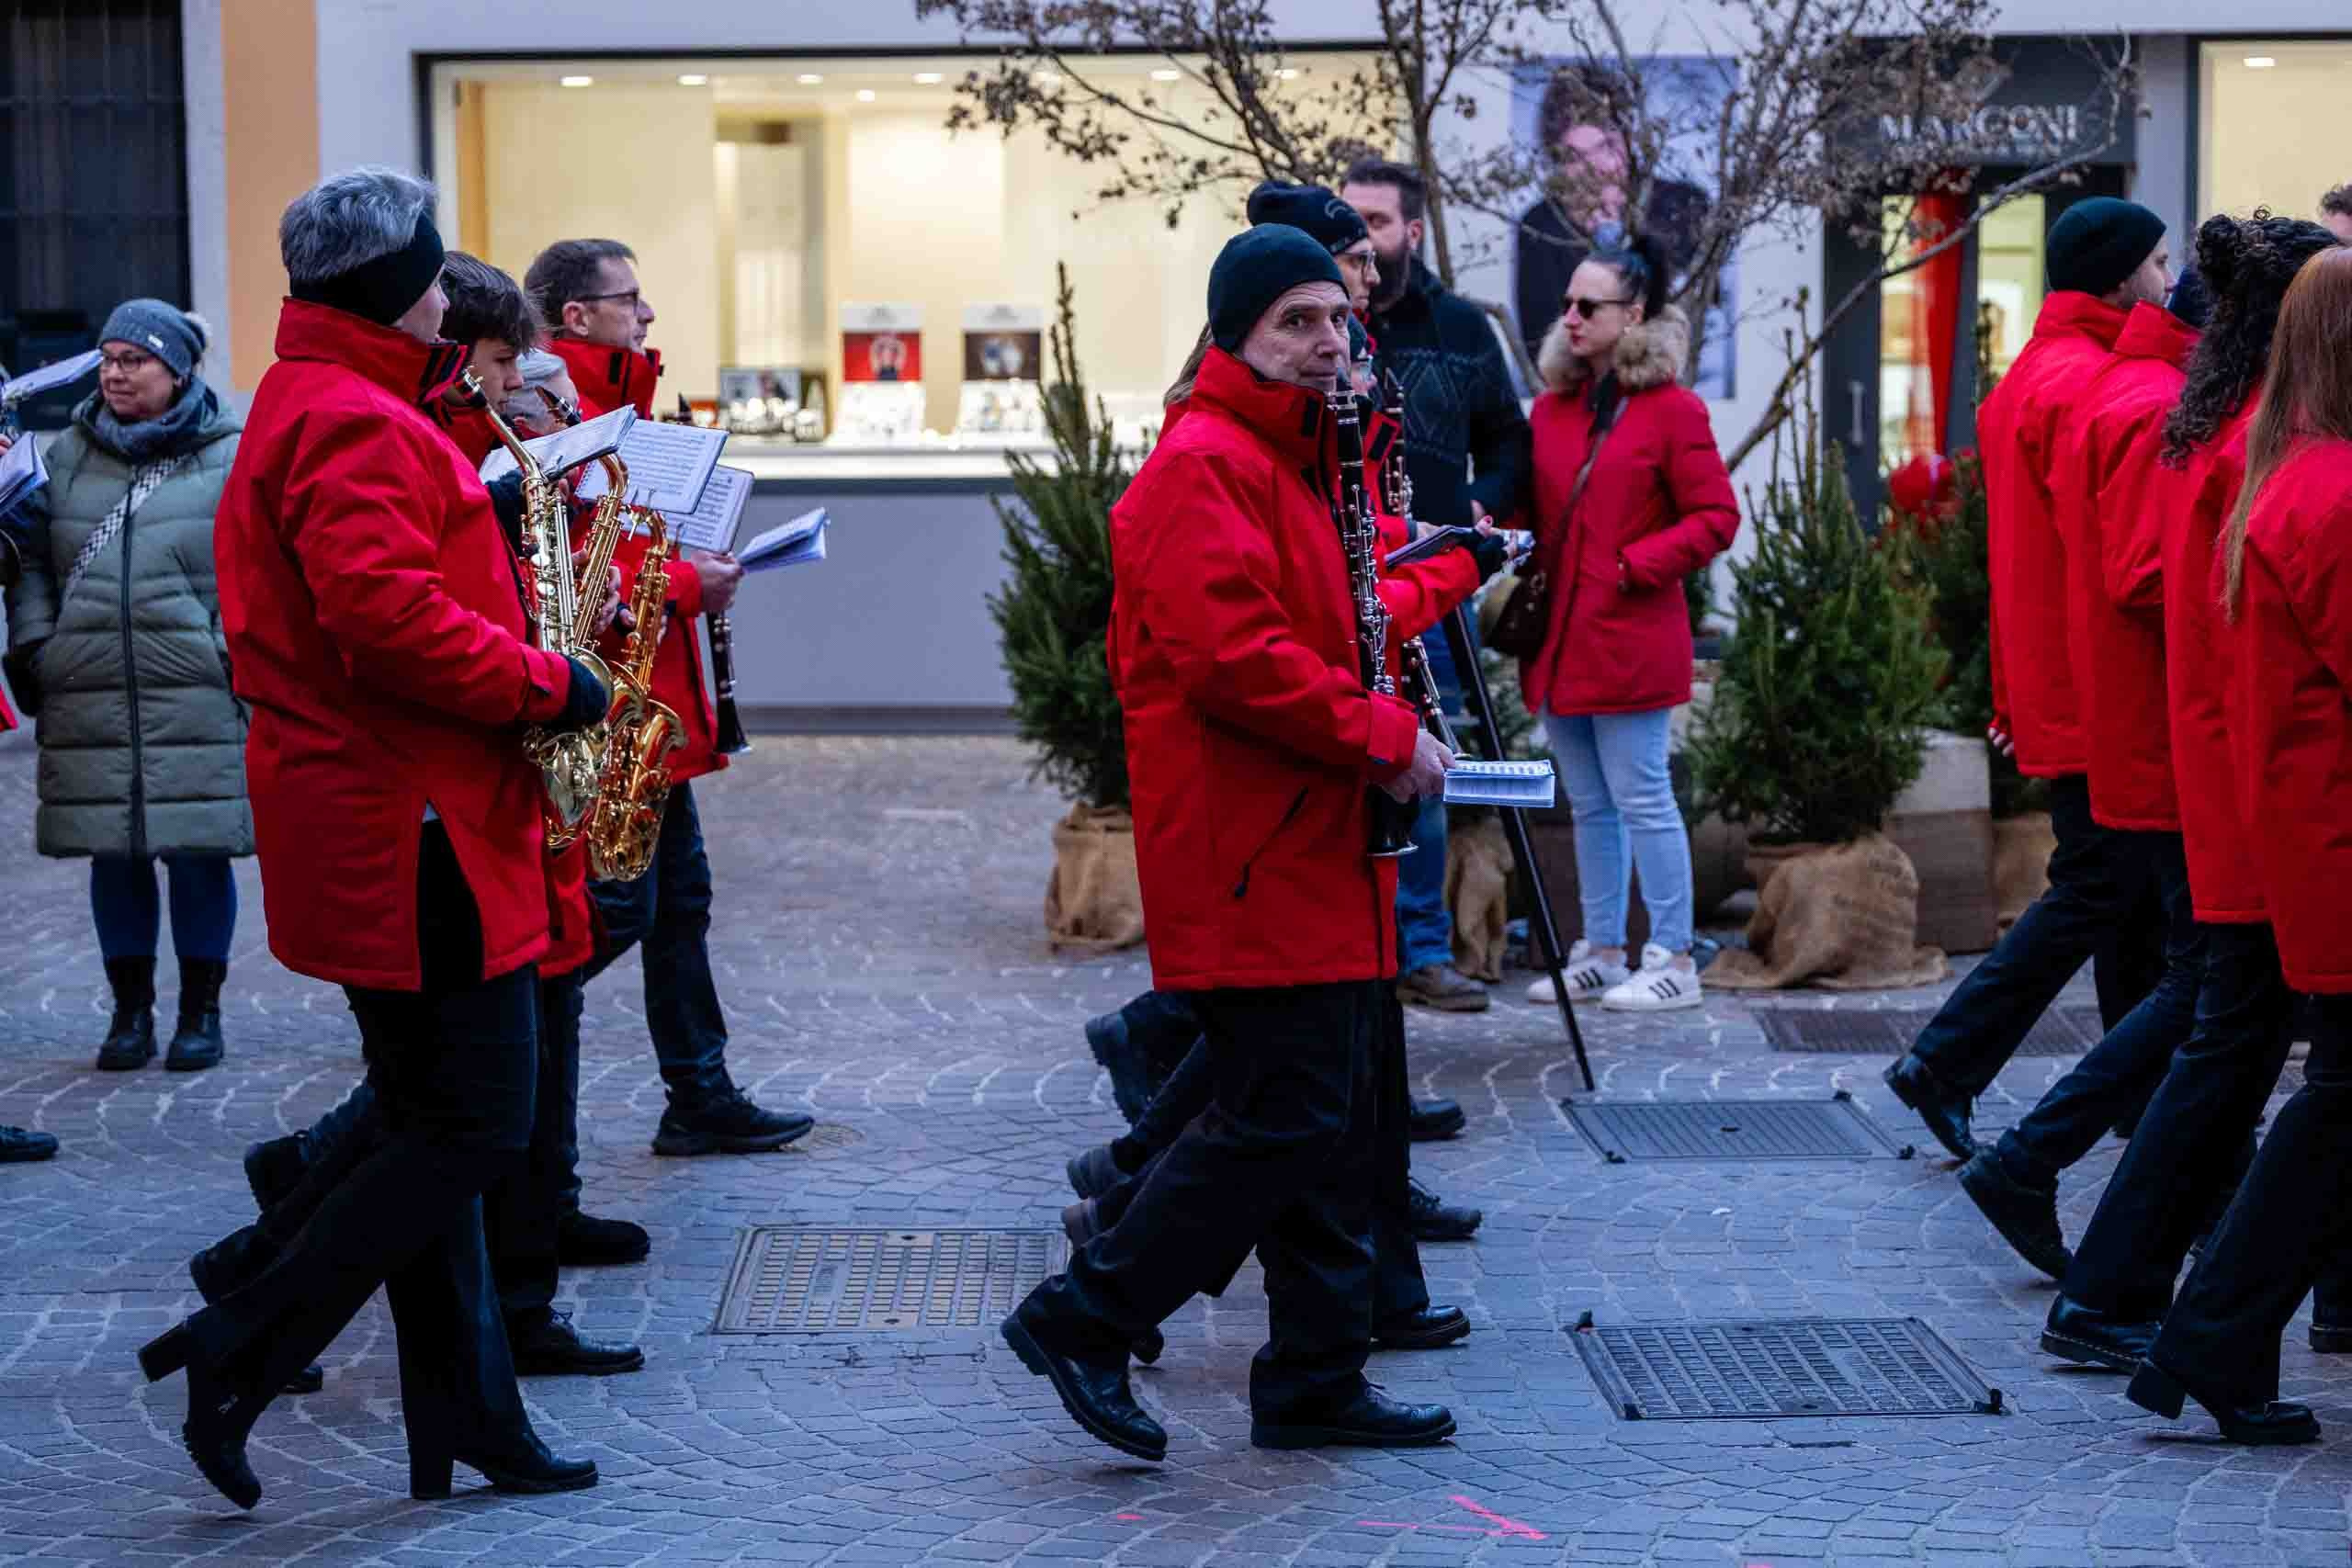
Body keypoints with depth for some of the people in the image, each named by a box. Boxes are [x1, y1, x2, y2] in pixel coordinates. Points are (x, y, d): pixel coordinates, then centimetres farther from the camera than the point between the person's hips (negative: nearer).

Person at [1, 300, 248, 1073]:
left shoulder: (231, 456, 2)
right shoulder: (67, 456, 12)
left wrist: (237, 651, -6)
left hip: (198, 700, -3)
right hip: (89, 700, 3)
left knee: (198, 852, 0)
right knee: (113, 855, 7)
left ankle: (200, 1012, 14)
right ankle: (130, 1011, 19)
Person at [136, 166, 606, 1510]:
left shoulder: (309, 406, 19)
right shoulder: (359, 424, -16)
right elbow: (387, 612, -28)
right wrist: (546, 685, -17)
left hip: (372, 822, 11)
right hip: (414, 829, -11)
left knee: (436, 1128, 13)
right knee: (477, 1127, -6)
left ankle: (469, 1425, 18)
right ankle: (244, 1351, -4)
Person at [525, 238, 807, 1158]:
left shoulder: (617, 409, 17)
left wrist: (696, 570, 7)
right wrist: (687, 584, -19)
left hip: (652, 710, 11)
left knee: (680, 900, 13)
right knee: (619, 909, -8)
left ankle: (701, 1099, 19)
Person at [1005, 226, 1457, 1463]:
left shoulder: (1298, 464, 20)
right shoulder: (1203, 467, -14)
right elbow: (1230, 658, -25)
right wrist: (1383, 735, -18)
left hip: (1312, 852, 11)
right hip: (1249, 860, -11)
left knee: (1334, 1122, 12)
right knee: (1285, 1116, -11)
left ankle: (1315, 1380, 20)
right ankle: (1080, 1318, 1)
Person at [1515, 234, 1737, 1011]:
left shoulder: (1673, 409, -6)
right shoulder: (1552, 405, 13)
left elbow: (1716, 517, -7)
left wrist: (1634, 565, -14)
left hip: (1629, 637, -7)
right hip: (1559, 639, 7)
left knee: (1642, 800, -4)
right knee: (1589, 805, 12)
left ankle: (1673, 961, 3)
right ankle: (1602, 954, 20)